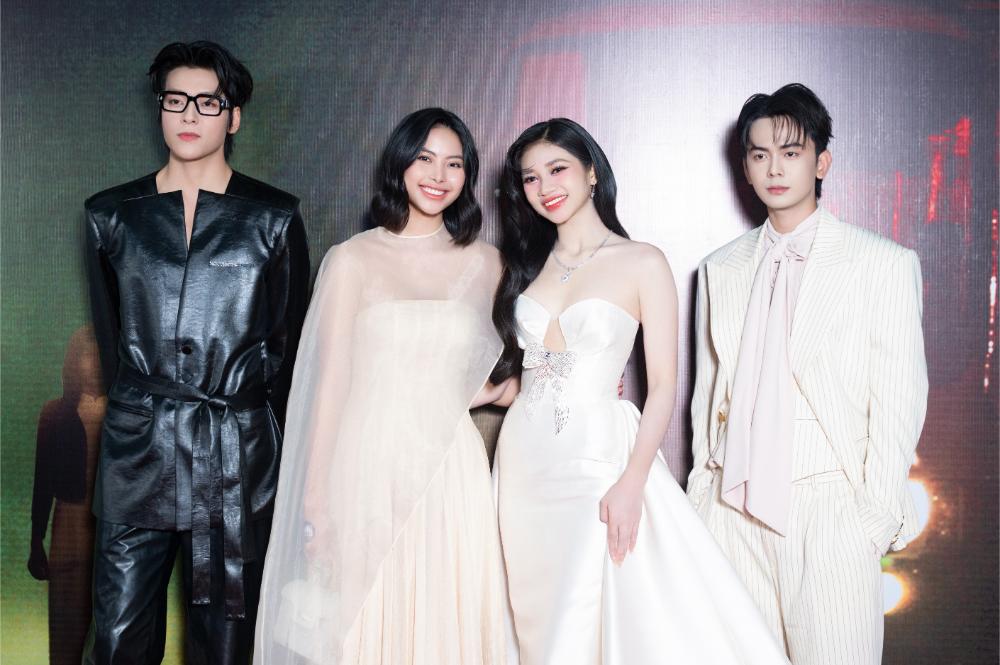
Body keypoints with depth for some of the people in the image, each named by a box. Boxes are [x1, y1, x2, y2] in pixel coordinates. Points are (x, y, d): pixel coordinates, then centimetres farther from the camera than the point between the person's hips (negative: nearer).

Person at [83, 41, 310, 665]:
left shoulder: (274, 218, 3)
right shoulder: (114, 215, 8)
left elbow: (289, 340, 7)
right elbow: (110, 335, 16)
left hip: (240, 453, -1)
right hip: (137, 449, 2)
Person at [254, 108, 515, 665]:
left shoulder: (486, 264, 8)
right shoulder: (353, 260, 0)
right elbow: (331, 382, -2)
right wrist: (315, 501, -3)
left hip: (450, 469, 2)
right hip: (371, 469, -2)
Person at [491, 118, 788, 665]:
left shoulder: (642, 263, -5)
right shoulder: (527, 264, 10)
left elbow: (663, 386, -9)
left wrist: (632, 482, -17)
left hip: (598, 454, -5)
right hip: (523, 455, 5)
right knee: (535, 616, 12)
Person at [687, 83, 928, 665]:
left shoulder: (885, 263, 2)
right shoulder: (721, 269, 13)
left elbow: (899, 397, -1)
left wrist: (880, 512, -6)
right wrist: (703, 483, 9)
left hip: (831, 507, -3)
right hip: (733, 504, 3)